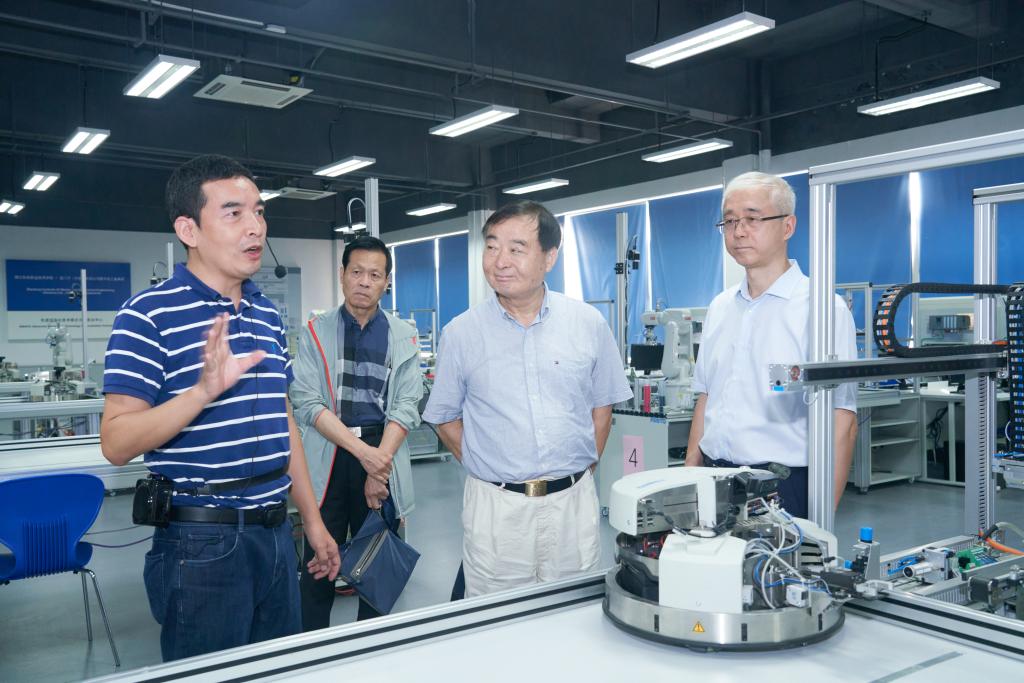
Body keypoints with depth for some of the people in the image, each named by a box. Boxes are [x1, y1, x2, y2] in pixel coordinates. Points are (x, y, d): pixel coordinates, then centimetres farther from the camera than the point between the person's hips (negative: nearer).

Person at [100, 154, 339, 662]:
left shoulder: (268, 315, 10)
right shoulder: (148, 315, -11)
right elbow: (116, 443, -15)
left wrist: (312, 520, 15)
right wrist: (204, 391, -31)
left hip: (274, 532, 7)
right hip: (202, 542, -6)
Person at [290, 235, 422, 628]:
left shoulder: (403, 338, 6)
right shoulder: (315, 332, 3)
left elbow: (406, 407, 0)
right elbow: (307, 403, -6)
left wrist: (379, 463, -12)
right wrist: (364, 452, -15)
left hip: (383, 454, 1)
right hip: (327, 457, -1)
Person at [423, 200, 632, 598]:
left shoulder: (589, 324, 1)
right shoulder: (460, 333, -2)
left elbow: (602, 405, 10)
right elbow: (445, 419, 7)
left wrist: (582, 469, 4)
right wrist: (493, 472, 0)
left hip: (573, 502, 1)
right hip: (495, 506, -1)